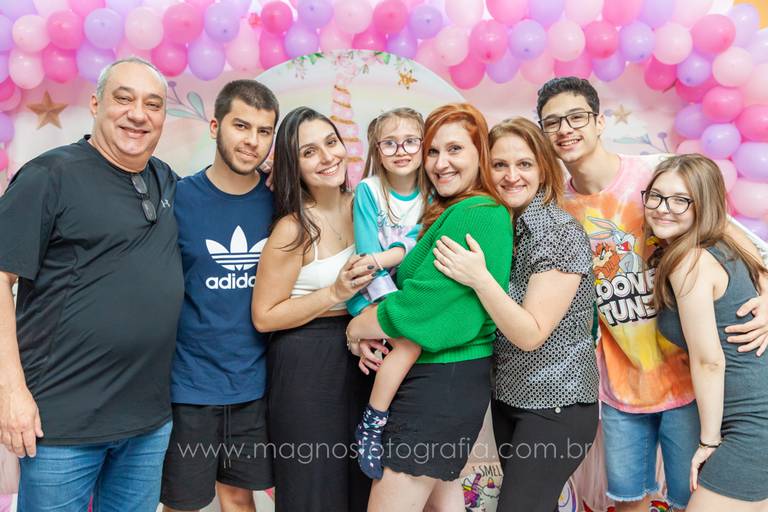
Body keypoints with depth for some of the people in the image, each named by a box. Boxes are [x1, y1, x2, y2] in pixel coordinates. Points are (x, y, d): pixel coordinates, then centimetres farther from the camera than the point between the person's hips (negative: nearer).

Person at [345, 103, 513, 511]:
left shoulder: (476, 216, -19)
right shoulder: (444, 212, 12)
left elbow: (421, 309, -23)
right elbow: (418, 290, 13)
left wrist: (356, 329, -7)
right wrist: (372, 332, -5)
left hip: (441, 380, -10)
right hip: (449, 377, 10)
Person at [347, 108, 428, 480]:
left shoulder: (429, 194, 3)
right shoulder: (368, 190, -8)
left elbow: (416, 244, -8)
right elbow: (367, 256, -13)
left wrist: (381, 259, -25)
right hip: (372, 294, -4)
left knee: (414, 338, -20)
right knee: (411, 341, -26)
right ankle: (370, 426, -10)